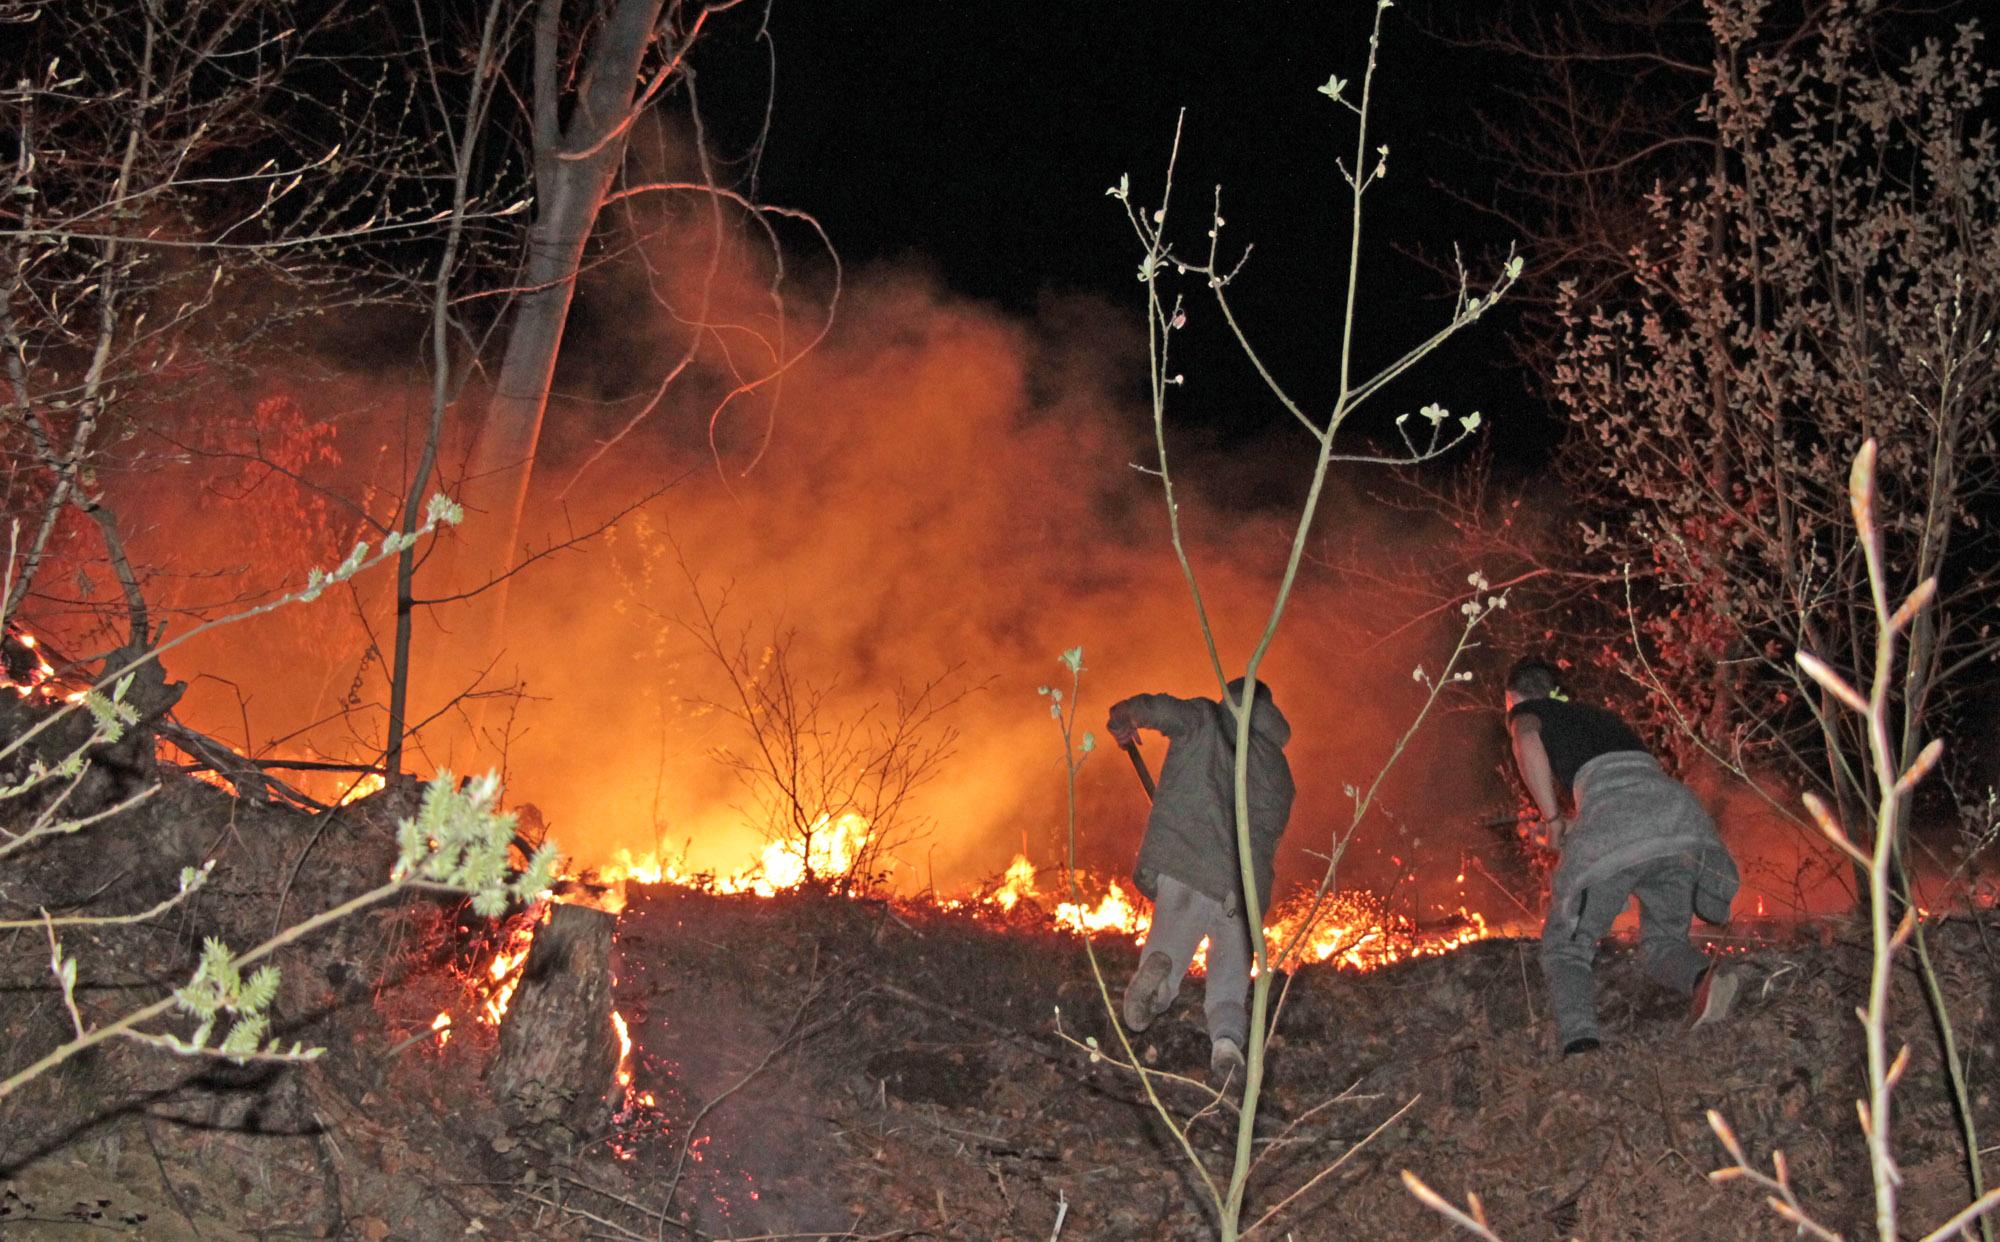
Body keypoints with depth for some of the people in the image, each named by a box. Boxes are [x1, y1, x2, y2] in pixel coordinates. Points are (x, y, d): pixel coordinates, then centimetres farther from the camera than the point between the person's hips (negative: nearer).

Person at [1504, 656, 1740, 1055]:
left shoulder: (1528, 711, 21)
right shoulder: (1602, 716, 40)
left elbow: (1527, 742, -4)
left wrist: (1552, 819, 1)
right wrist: (1571, 827, 42)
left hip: (1614, 816, -5)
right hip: (1677, 805, 5)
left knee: (1565, 947, 5)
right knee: (1662, 939, 17)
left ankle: (1580, 1045, -20)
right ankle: (1704, 977, -17)